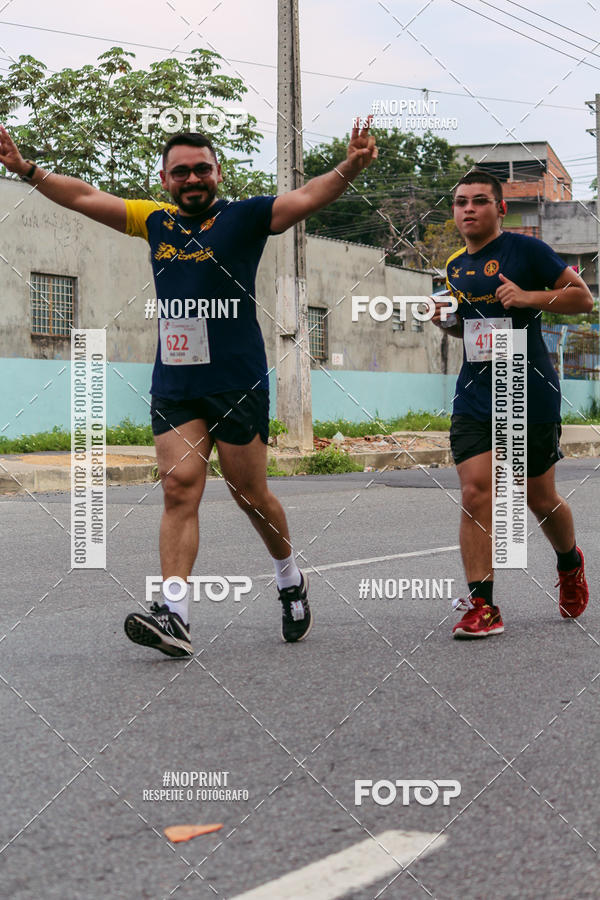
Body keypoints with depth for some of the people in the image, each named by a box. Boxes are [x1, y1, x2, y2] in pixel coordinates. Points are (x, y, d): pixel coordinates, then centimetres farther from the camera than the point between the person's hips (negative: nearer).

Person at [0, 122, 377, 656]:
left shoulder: (244, 218, -1)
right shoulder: (155, 221, 11)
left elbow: (307, 198, -15)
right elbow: (85, 198, 18)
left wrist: (350, 168, -32)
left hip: (238, 384, -3)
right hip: (173, 385, 3)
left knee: (250, 495, 6)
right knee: (180, 488, -7)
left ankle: (291, 581, 31)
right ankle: (174, 615, -13)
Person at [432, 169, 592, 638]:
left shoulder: (526, 249, -6)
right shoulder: (455, 267, 13)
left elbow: (583, 296, -6)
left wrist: (530, 297, -19)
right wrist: (447, 320, 6)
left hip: (531, 398, -4)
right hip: (474, 400, 4)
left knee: (540, 499, 8)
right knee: (475, 493, -10)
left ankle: (570, 563, 40)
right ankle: (482, 605, -8)